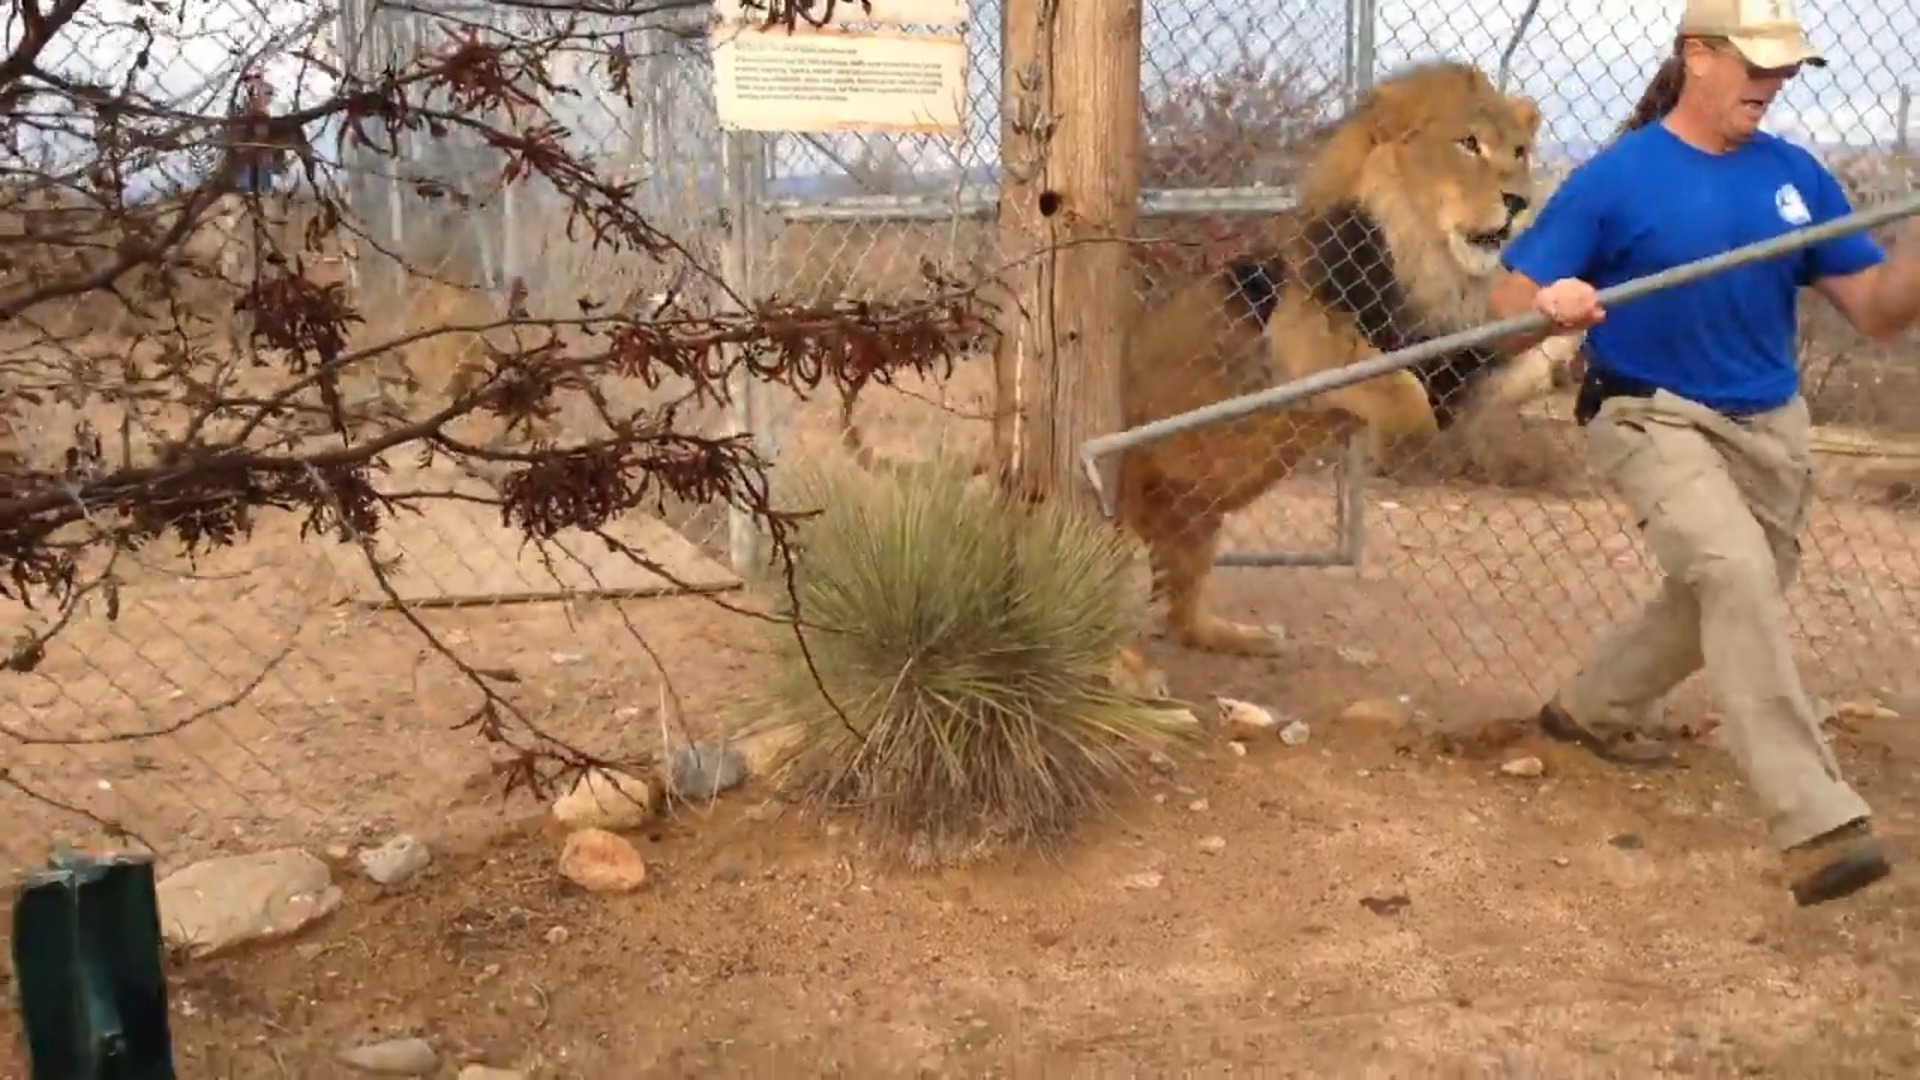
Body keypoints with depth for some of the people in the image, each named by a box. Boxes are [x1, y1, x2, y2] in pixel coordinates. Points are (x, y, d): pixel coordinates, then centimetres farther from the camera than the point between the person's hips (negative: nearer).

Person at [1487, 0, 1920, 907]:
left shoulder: (1797, 176, 1)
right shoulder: (1617, 176, -11)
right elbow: (1507, 299, -13)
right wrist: (1549, 306, -35)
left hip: (1770, 426, 6)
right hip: (1652, 417, -6)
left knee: (1724, 599, 20)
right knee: (1739, 578, -27)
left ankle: (1594, 707, 46)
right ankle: (1814, 823, -28)